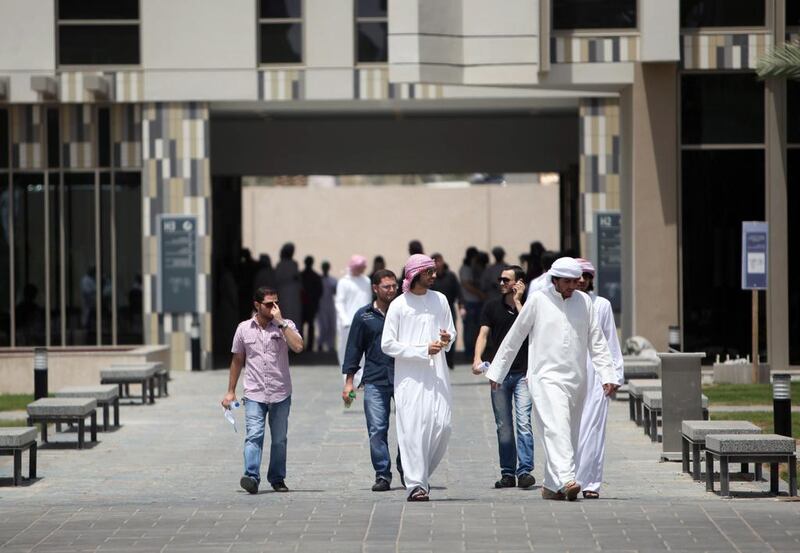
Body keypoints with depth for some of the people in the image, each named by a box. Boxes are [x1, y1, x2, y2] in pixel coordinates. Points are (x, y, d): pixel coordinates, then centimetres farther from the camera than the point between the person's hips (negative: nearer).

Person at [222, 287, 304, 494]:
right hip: (254, 394, 0)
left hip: (280, 394, 0)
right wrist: (231, 391, 14)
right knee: (254, 436, -15)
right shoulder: (244, 329, 6)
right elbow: (237, 360, 15)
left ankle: (277, 479, 21)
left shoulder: (285, 326, 2)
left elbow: (298, 347, -17)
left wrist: (280, 321, -17)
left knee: (279, 439, 8)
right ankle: (251, 477, -24)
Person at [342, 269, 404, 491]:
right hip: (375, 379, 0)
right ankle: (382, 475, 2)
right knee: (377, 429, -4)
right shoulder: (364, 316, 8)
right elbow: (354, 348, 11)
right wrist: (349, 380, 6)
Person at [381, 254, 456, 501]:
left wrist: (447, 339, -5)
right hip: (409, 376, -4)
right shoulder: (399, 305, -2)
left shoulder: (439, 300, 11)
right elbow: (387, 344, -3)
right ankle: (415, 484, -7)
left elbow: (451, 332, 20)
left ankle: (423, 474, 15)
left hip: (436, 372, 4)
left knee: (442, 424, -5)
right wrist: (423, 350, -10)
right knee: (413, 427, -9)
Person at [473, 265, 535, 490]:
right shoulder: (492, 307, 10)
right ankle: (507, 473, 11)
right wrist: (477, 358, -13)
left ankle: (524, 470, -16)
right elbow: (483, 334, 2)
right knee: (503, 426, 5)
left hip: (523, 372, -2)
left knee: (523, 422, -13)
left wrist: (517, 302, -7)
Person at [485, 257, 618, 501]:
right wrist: (496, 371, 9)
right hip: (546, 377, -4)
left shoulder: (584, 302, 8)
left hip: (576, 379, 4)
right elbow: (514, 337, 6)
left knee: (569, 433, 8)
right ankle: (567, 480, -34)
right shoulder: (538, 300, -1)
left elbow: (596, 341, 11)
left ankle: (551, 486, 19)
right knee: (556, 427, -21)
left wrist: (607, 375, 2)